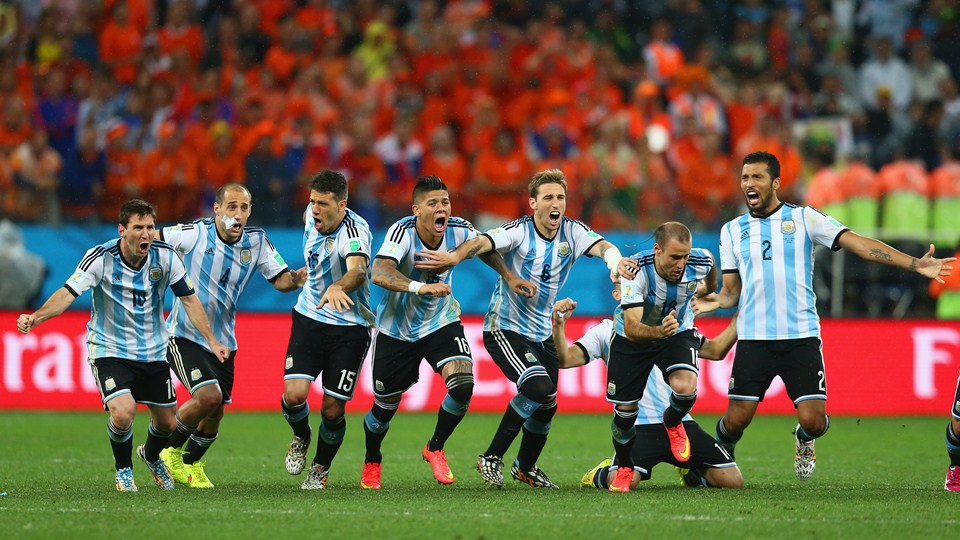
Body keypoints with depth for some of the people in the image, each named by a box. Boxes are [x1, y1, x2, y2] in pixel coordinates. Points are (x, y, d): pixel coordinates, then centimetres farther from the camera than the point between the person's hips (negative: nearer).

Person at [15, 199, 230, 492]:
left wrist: (211, 340, -7)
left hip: (153, 352, 4)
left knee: (166, 423, 9)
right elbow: (68, 292, -26)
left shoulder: (165, 256, -10)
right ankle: (123, 470, 7)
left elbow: (189, 299, -1)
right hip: (110, 350, -4)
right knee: (123, 412, -25)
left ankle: (151, 456, 47)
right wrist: (36, 317, -42)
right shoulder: (100, 258, -19)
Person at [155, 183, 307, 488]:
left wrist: (297, 278, -22)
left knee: (215, 414, 6)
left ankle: (190, 463, 34)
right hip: (184, 335, -5)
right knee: (208, 396, -22)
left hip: (222, 341, 5)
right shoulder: (195, 233, -12)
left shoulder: (256, 242, -1)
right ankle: (168, 448, 2)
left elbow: (280, 280, -2)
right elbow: (148, 239, -3)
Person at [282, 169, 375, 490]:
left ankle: (321, 469, 24)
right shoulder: (312, 215, -3)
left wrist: (337, 287, -66)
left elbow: (357, 270, -45)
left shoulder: (354, 230, -24)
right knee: (294, 394, -15)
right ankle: (301, 438, 19)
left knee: (333, 409, -4)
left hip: (350, 328, -4)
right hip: (309, 319, 4)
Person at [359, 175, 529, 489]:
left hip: (441, 323, 2)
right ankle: (371, 463, 39)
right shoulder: (403, 232, -27)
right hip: (396, 330, -2)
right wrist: (420, 287, -56)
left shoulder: (458, 230, -15)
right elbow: (379, 273, -44)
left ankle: (435, 448, 6)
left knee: (463, 385, -21)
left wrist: (510, 276, -3)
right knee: (385, 405, 7)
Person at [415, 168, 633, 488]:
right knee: (539, 389, -25)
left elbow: (601, 246, -22)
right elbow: (483, 242, -36)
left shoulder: (572, 232, -5)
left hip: (543, 333, 6)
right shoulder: (519, 232, -19)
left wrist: (615, 259, -47)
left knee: (547, 405, 9)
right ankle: (492, 457, -12)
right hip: (504, 329, -6)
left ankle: (525, 467, 36)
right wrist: (456, 256, -58)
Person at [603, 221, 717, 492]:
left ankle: (672, 423, 10)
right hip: (634, 338, -1)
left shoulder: (700, 262, -25)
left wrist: (709, 288, 26)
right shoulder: (636, 271, -35)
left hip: (679, 333, 1)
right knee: (625, 410, 2)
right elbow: (631, 329, -40)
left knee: (685, 387, -27)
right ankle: (624, 468, 33)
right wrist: (658, 332, -61)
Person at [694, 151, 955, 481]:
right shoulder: (732, 231, 11)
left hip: (801, 336, -1)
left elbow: (857, 243, -3)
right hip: (753, 339, 1)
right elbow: (732, 289, 14)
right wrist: (717, 301, -11)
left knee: (813, 421, -9)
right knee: (736, 419, -5)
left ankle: (803, 441, 27)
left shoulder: (804, 218, 4)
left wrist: (914, 264, -12)